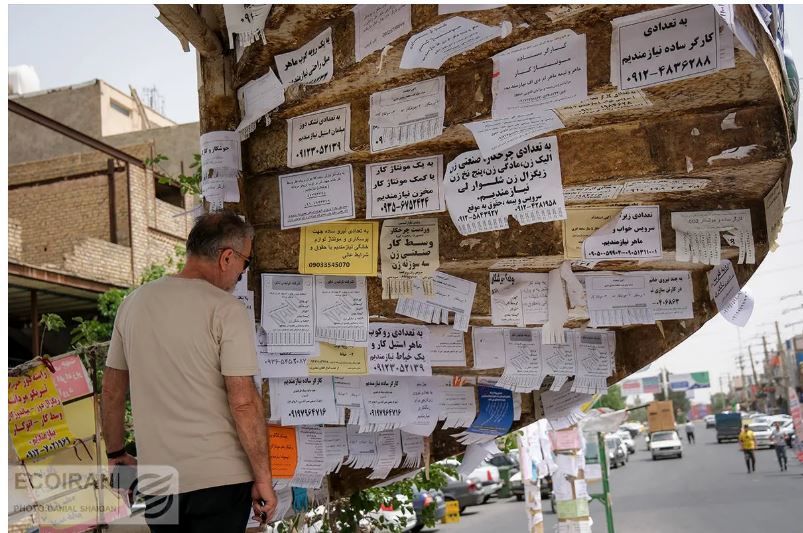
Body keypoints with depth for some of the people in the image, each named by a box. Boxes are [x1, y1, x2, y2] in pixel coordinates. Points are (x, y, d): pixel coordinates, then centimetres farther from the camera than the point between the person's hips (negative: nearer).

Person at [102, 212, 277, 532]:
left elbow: (112, 391, 12)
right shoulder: (226, 309, -12)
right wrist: (263, 478, -9)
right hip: (220, 479, -6)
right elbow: (244, 402, -17)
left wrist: (116, 454, 24)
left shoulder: (134, 302, 6)